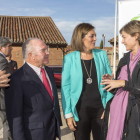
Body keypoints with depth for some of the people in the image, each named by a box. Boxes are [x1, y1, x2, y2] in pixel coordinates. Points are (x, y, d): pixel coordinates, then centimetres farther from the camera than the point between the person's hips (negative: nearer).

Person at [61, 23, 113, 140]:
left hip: (100, 108, 2)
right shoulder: (69, 58, -6)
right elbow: (65, 87, -3)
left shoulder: (102, 55, 1)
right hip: (80, 110, -2)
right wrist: (68, 114, -5)